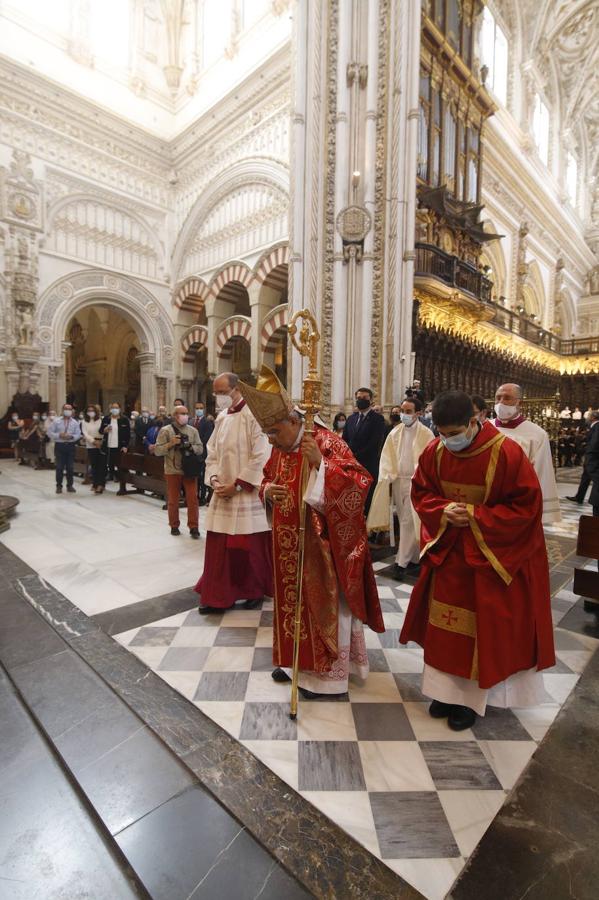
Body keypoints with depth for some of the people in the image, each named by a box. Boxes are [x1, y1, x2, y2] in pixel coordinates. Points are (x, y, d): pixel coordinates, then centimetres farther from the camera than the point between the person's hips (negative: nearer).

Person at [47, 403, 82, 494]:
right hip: (59, 445, -1)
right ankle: (59, 486, 13)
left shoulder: (75, 422, 6)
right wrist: (59, 435, -15)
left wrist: (71, 436, -18)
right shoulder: (56, 421, 2)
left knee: (70, 467, 6)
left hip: (70, 446, 1)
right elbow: (50, 432, 0)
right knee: (59, 467, 2)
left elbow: (78, 434, 1)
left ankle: (69, 485, 16)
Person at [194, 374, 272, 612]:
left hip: (248, 493, -6)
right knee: (218, 546, 9)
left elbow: (261, 457, -17)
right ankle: (218, 595, 22)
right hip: (223, 492, 7)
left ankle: (255, 591, 27)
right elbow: (212, 452, 15)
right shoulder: (221, 417, 11)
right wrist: (214, 478, -3)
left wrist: (237, 485, -15)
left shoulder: (253, 415, -11)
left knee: (250, 546, 6)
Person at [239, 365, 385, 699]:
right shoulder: (280, 449, 4)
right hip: (290, 545, 7)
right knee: (294, 600, 19)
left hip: (323, 544, -7)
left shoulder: (327, 442, -19)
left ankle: (328, 671, 26)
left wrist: (321, 464, -38)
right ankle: (297, 660, 39)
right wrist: (267, 490, -8)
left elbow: (361, 482, -26)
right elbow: (268, 480, 16)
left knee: (325, 605, 8)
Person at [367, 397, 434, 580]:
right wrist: (386, 476, -5)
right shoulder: (395, 433, 8)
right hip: (398, 481, 5)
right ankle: (414, 559, 25)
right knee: (405, 522, 12)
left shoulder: (426, 434, -6)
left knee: (409, 522, -5)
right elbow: (387, 457, 7)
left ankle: (402, 562, 2)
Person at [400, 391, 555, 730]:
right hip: (448, 551, 4)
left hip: (492, 556, -3)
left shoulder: (508, 453, -21)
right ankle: (447, 688, 31)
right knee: (444, 625, 12)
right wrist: (443, 511, -16)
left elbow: (526, 506, -15)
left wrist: (475, 515, -21)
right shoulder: (435, 452, -9)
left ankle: (471, 698, 28)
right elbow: (421, 493, 3)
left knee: (482, 627, 9)